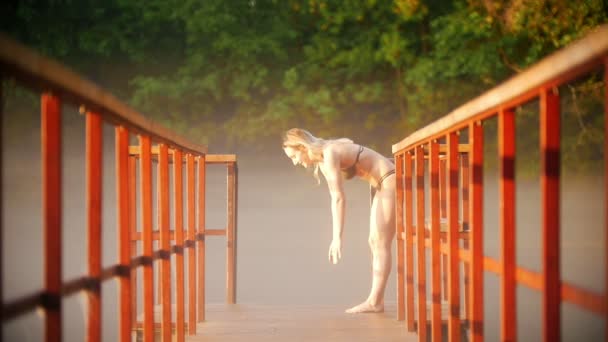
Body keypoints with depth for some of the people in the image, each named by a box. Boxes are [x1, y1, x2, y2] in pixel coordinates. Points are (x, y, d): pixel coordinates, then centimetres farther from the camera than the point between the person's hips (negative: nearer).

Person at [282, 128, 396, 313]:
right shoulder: (322, 161, 7)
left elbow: (339, 199, -25)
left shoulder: (330, 154, -21)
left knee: (381, 243, -9)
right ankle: (376, 300, 9)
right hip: (381, 185, 10)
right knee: (374, 242, 9)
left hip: (391, 181, -10)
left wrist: (338, 237, -26)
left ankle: (374, 301, -9)